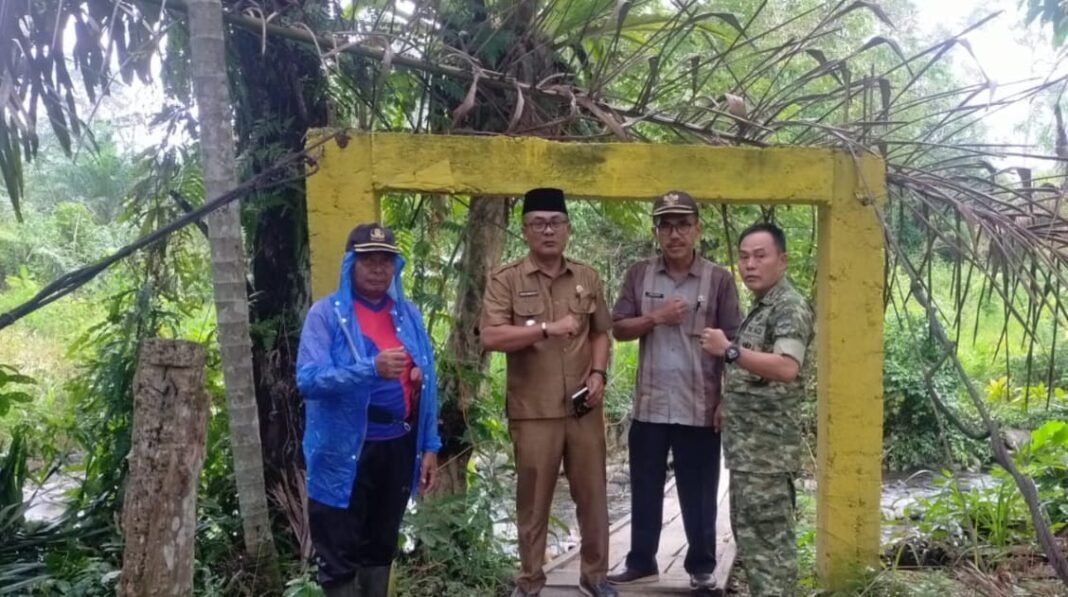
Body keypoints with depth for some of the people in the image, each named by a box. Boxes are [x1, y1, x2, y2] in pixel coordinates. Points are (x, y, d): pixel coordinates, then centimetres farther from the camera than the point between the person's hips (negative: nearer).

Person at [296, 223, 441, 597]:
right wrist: (371, 369, -32)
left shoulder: (408, 314, 8)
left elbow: (426, 384, 11)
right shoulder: (326, 313, -7)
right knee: (340, 555, 3)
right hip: (345, 450, -4)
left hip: (398, 446, 5)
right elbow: (308, 379, -19)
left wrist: (430, 445, 7)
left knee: (381, 545, 18)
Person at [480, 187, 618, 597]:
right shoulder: (506, 279, -5)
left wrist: (598, 373, -2)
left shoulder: (587, 278, 9)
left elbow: (601, 333, 15)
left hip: (584, 408, 4)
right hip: (533, 411, -3)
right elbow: (490, 337, -16)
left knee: (592, 495, 12)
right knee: (533, 501, 8)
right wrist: (548, 328, -21)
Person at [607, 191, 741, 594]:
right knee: (645, 490, 14)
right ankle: (641, 562, 28)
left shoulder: (719, 280, -3)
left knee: (698, 496, 9)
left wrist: (726, 401, -7)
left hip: (700, 408, -2)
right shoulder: (639, 275, 5)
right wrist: (656, 318, -13)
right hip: (649, 406, 3)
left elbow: (732, 344, -3)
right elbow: (618, 329, 4)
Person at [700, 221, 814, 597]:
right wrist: (726, 404, 14)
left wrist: (729, 351, -33)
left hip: (768, 449, -10)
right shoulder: (759, 308, 17)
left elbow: (786, 369, -29)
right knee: (751, 537, 17)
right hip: (746, 447, 10)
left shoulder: (791, 307, -12)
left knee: (769, 541, -4)